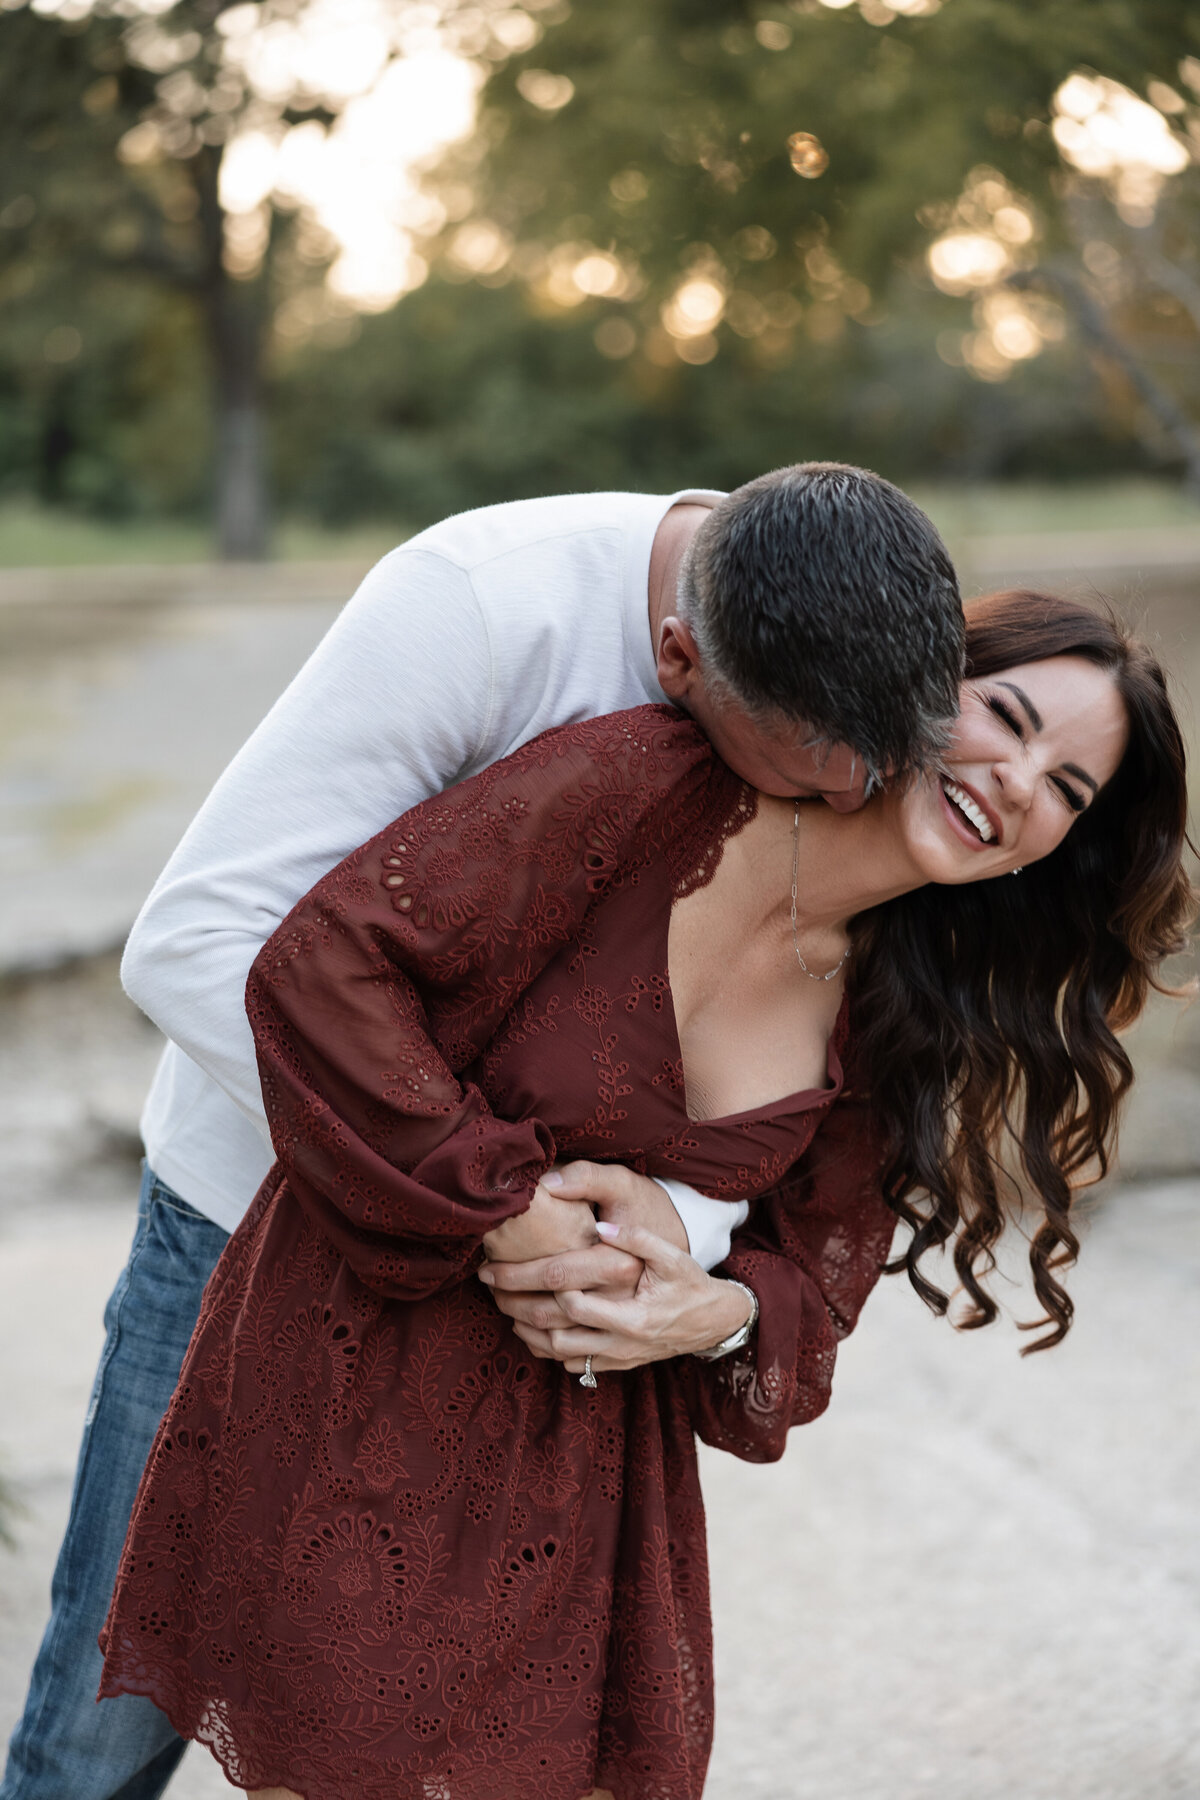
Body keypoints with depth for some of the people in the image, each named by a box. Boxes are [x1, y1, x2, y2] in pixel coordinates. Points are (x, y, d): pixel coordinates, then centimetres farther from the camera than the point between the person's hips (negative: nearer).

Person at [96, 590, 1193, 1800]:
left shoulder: (892, 1023, 3)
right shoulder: (648, 786, -16)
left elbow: (811, 1279, 9)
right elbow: (321, 966, -19)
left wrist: (725, 1313, -14)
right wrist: (499, 1209, -18)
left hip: (594, 1449, 5)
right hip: (362, 1387, -5)